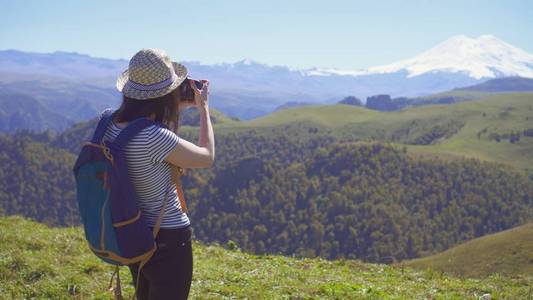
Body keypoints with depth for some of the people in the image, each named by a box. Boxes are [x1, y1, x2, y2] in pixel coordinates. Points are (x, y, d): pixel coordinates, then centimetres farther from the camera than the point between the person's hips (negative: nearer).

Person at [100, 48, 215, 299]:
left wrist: (181, 107, 14)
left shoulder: (109, 123, -8)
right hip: (168, 239, -7)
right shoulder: (155, 138, -31)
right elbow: (207, 157, -13)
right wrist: (203, 108, -1)